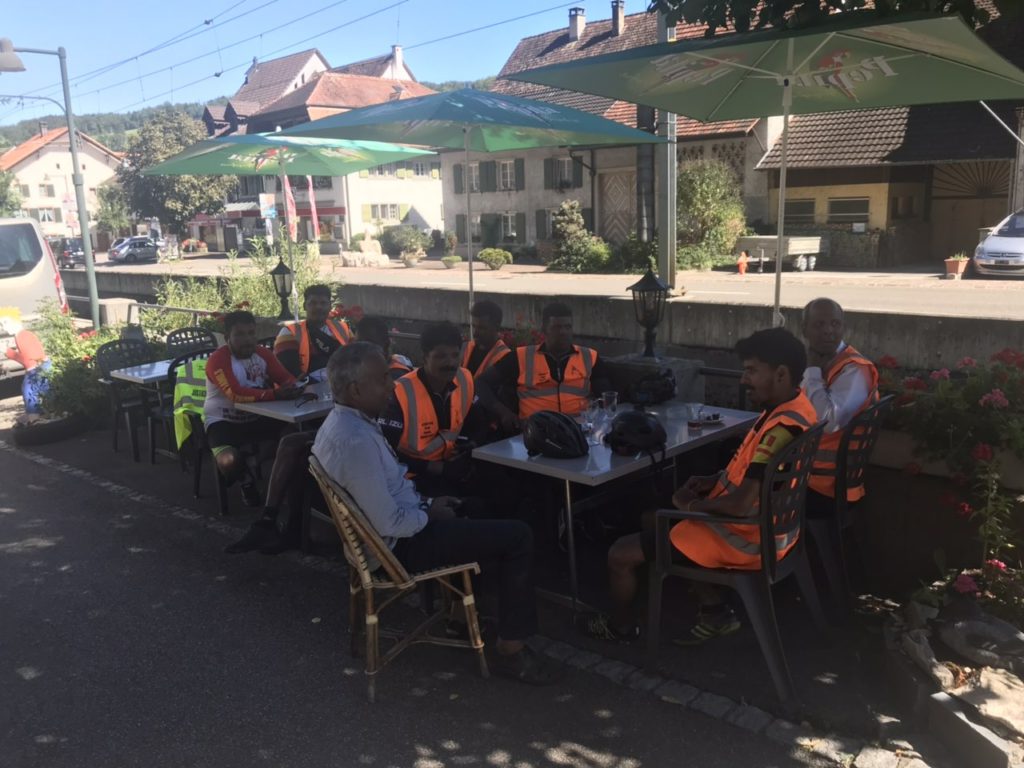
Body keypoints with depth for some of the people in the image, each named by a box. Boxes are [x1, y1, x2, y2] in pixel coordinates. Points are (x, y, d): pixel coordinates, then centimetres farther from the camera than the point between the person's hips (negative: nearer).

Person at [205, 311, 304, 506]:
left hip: (256, 417, 5)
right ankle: (246, 479, 5)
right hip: (222, 421, -5)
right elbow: (236, 393, -34)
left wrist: (292, 388, -29)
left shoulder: (263, 354, 0)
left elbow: (286, 378, -3)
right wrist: (275, 394, -43)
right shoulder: (217, 360, -20)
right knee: (230, 461, -33)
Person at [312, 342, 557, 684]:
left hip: (395, 527, 10)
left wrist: (425, 501, 7)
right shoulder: (357, 440, -31)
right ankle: (511, 648, 4)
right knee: (517, 537, -5)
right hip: (400, 543, -10)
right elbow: (392, 524, -29)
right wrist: (430, 513, -11)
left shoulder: (341, 421, 1)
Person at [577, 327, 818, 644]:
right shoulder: (792, 406, 1)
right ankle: (714, 611, 24)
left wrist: (691, 504, -14)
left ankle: (620, 626, 26)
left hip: (743, 538, -10)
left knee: (620, 554, -2)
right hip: (764, 525, 10)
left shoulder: (783, 427, -31)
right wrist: (715, 480, 4)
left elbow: (741, 504, -32)